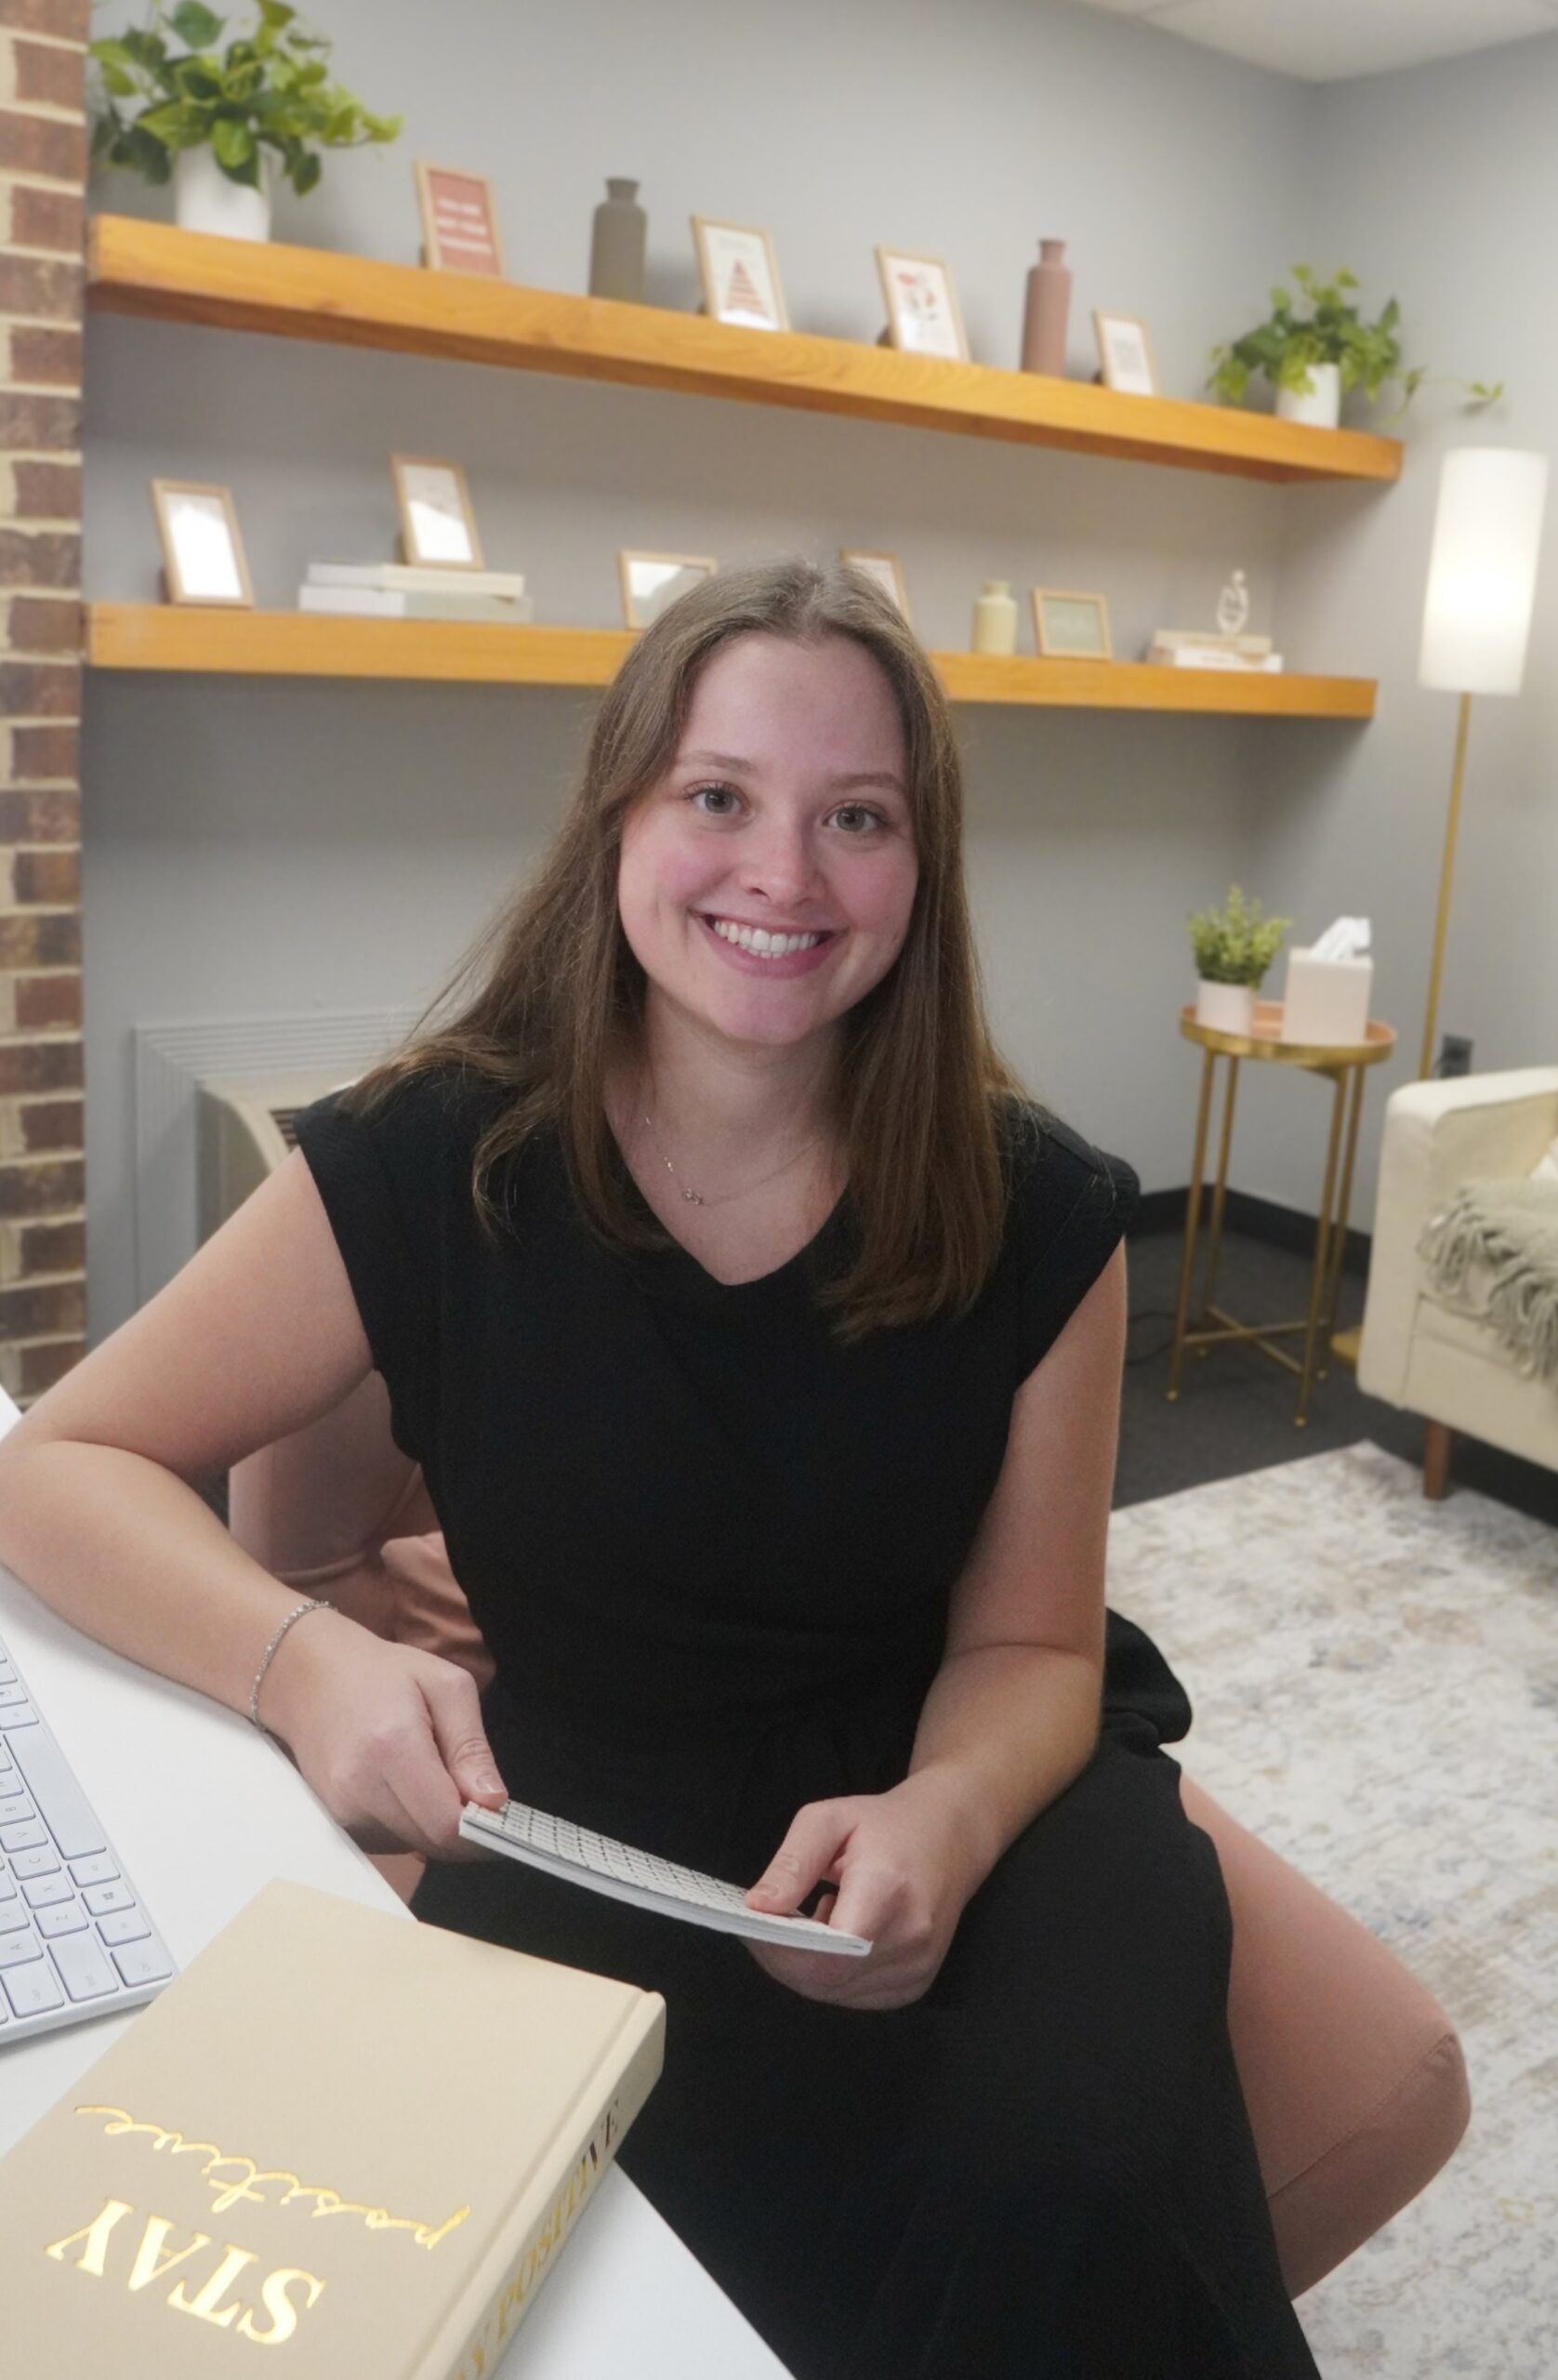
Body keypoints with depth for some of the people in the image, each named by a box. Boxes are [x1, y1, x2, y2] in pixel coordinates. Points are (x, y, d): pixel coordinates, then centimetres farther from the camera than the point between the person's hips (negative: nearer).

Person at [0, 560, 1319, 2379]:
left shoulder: (1036, 1214, -10)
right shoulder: (432, 1165, -14)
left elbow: (1025, 1647, -3)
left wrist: (941, 1820, -27)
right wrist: (306, 1663, -27)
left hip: (951, 1785, 2)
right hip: (591, 1814, -1)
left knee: (1071, 2186, -28)